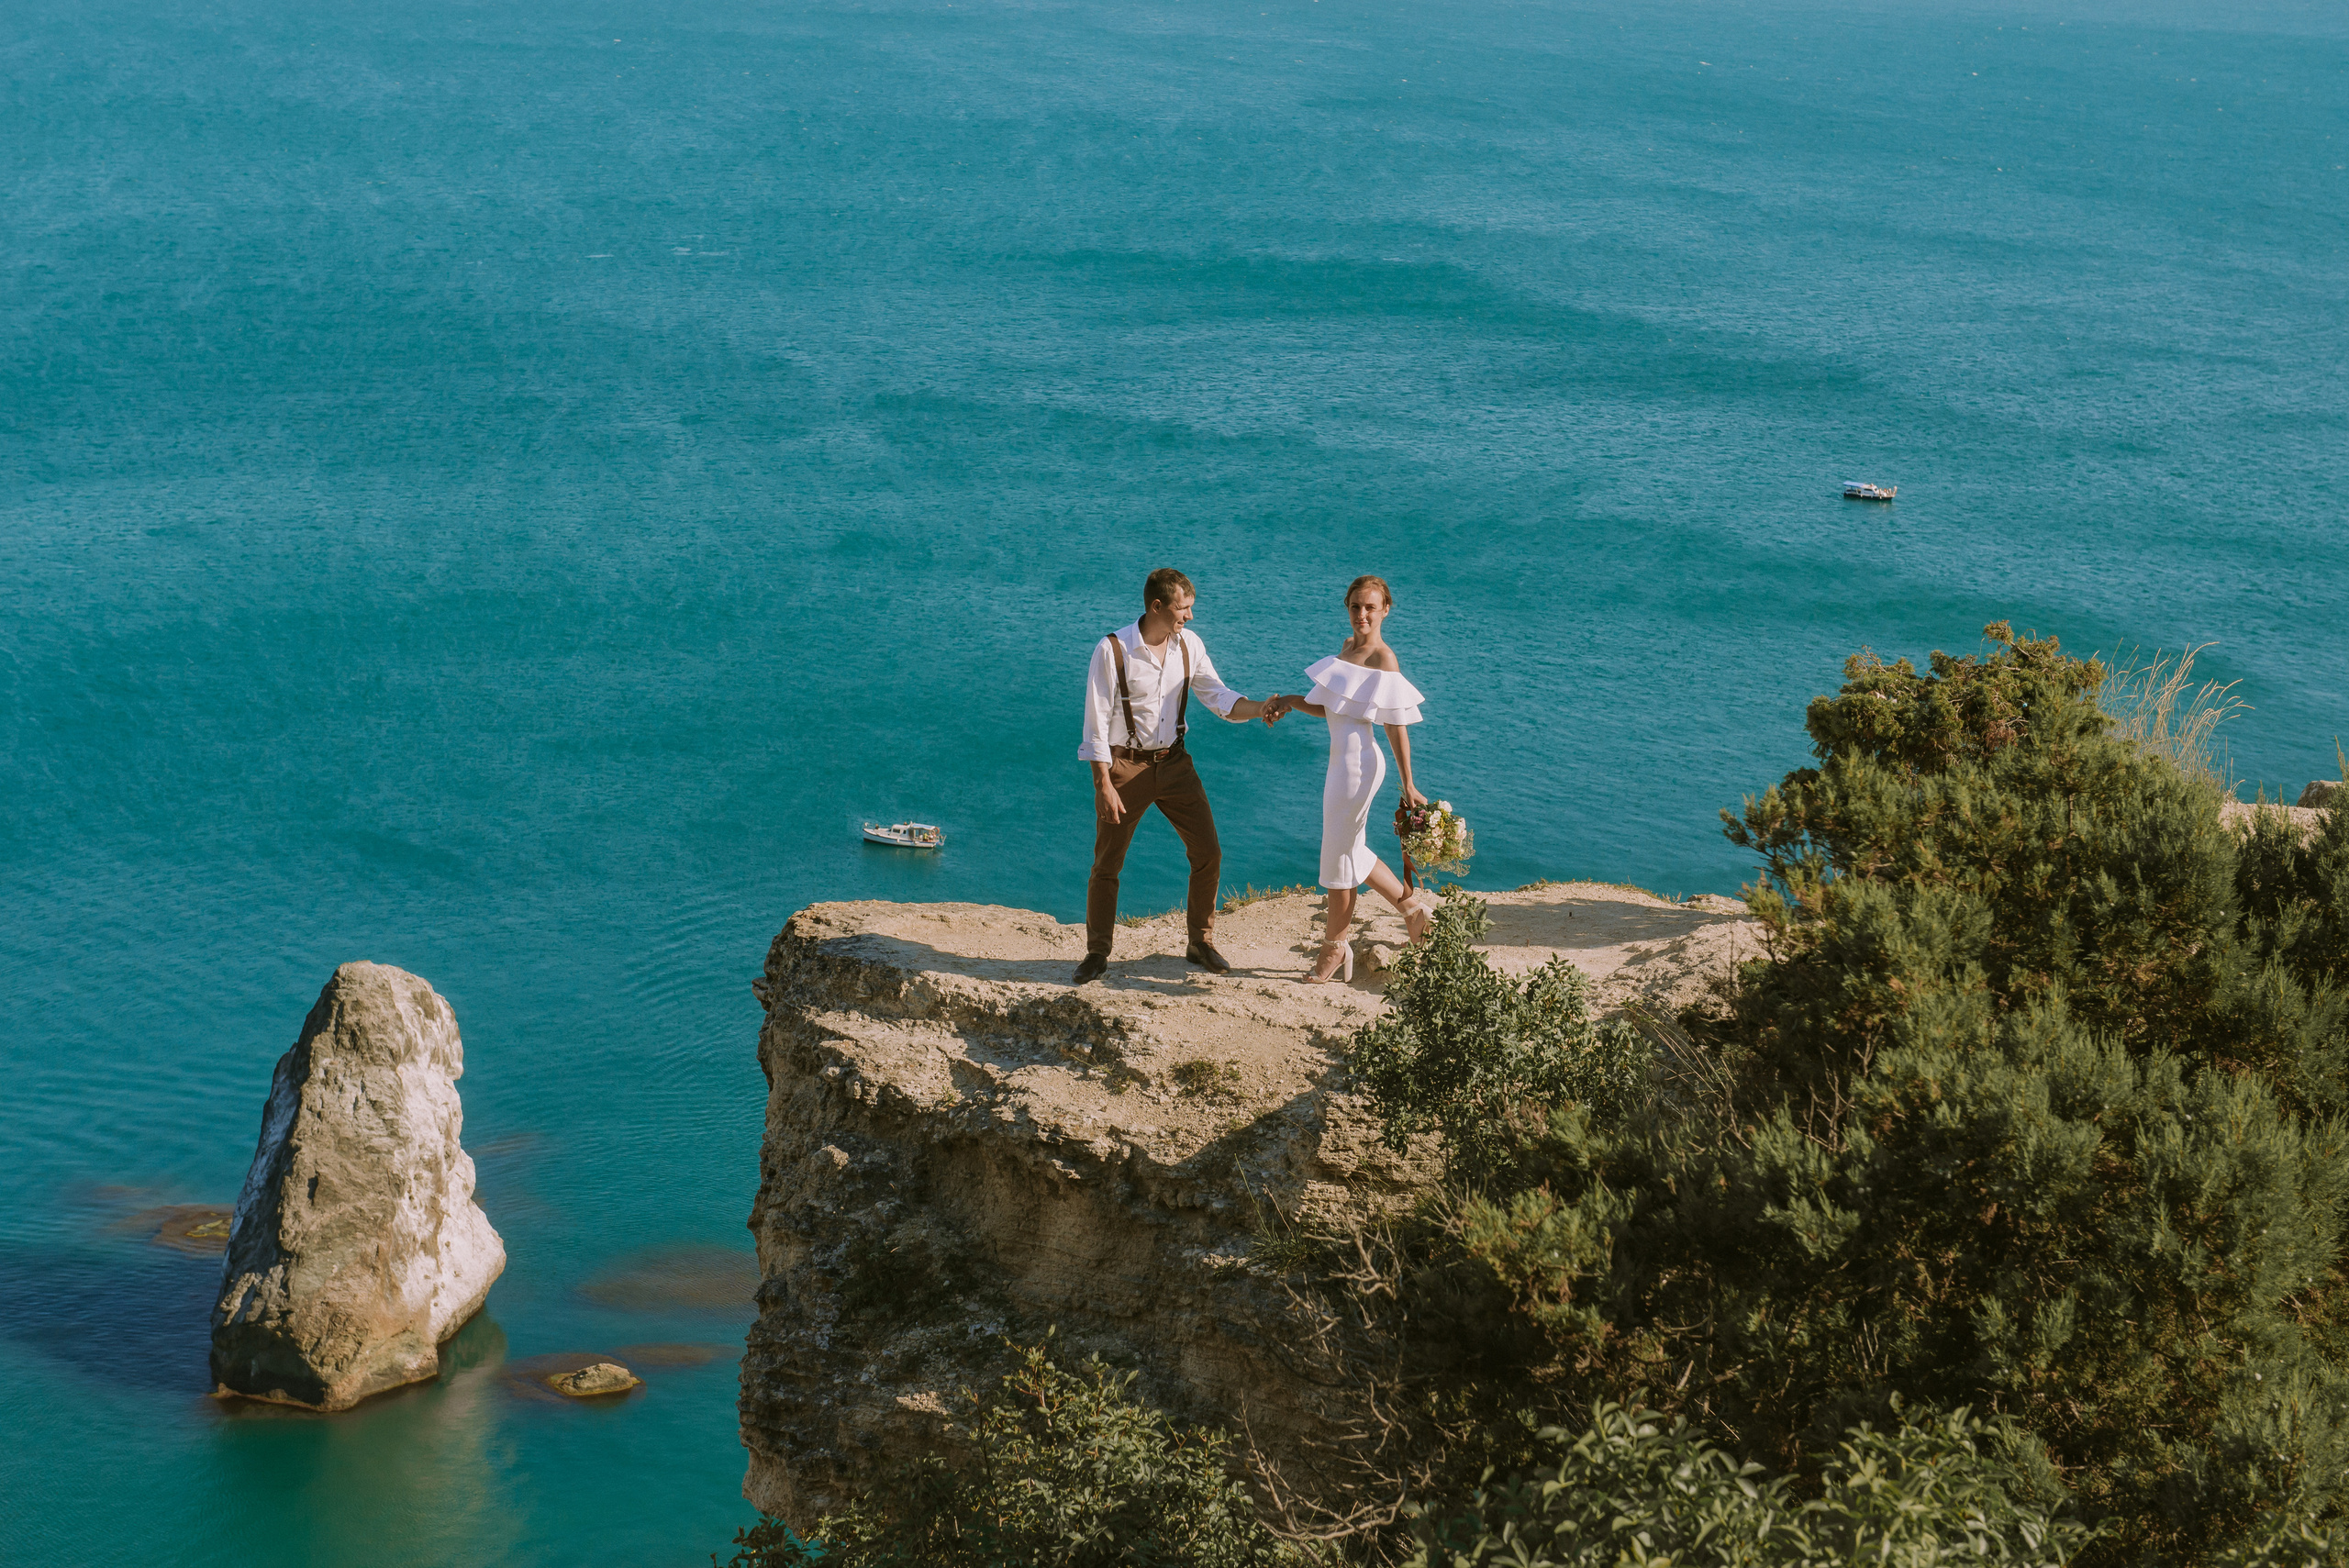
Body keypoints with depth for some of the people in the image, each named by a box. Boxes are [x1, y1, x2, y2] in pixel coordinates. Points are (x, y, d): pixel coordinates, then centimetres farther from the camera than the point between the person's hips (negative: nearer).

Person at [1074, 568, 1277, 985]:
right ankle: (1097, 954, 18)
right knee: (1107, 864, 4)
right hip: (1125, 766, -4)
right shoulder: (1112, 650, -17)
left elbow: (1218, 696, 1)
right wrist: (1104, 785, -17)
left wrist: (1260, 708, -18)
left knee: (1207, 853, 3)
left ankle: (1201, 943, 19)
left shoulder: (1189, 645, -1)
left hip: (1174, 762, 5)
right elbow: (1097, 722, -15)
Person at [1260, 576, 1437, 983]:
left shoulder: (1383, 661, -13)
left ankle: (1335, 947, 15)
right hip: (1343, 762, 9)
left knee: (1339, 855, 2)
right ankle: (1412, 904, 31)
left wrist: (1408, 786, -12)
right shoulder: (1349, 647, 12)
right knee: (1351, 851, 17)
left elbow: (1396, 727, -13)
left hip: (1358, 763, -9)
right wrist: (1289, 701, 0)